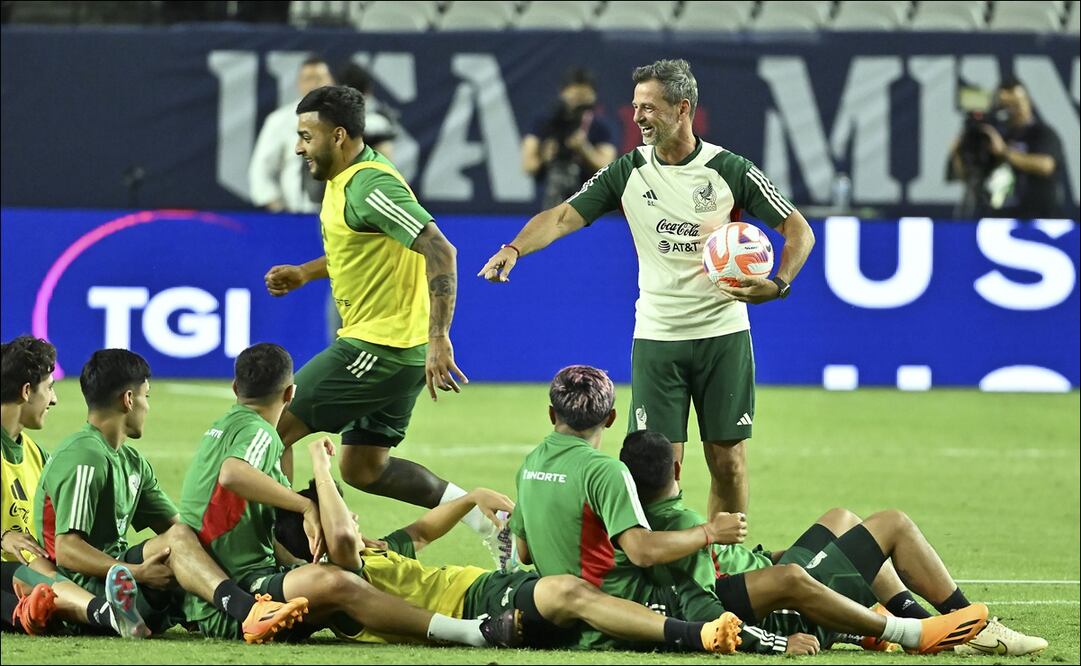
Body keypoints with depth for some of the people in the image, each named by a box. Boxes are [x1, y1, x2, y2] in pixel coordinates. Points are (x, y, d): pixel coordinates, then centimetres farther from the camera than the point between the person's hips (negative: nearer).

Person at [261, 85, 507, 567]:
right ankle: (484, 516, 16)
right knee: (363, 469, 16)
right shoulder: (346, 180, 12)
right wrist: (305, 273, 17)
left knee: (275, 428, -8)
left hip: (381, 346, -10)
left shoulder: (369, 186, -19)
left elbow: (439, 251, -27)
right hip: (389, 348, 10)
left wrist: (438, 339, -31)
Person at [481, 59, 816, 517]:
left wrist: (778, 285, -15)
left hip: (723, 333, -1)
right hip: (656, 337, 1)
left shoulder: (730, 170, -3)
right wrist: (515, 248, -24)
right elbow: (563, 216, -5)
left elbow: (798, 229, 2)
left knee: (727, 462, 2)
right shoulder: (629, 173, 2)